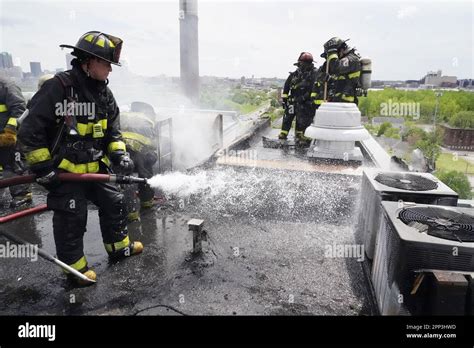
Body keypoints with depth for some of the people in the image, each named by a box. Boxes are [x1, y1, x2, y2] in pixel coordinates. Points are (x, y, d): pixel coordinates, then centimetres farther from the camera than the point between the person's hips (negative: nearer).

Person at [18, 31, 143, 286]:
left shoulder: (104, 93, 4)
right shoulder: (58, 87, -19)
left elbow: (113, 130, 12)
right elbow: (31, 130, -18)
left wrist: (118, 154, -3)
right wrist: (42, 167, -16)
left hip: (95, 167, 7)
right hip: (63, 171, -7)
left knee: (113, 203, 14)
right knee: (71, 219, 3)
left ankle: (119, 246, 35)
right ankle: (74, 265, 24)